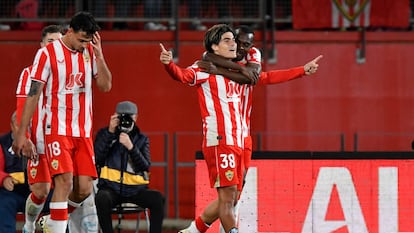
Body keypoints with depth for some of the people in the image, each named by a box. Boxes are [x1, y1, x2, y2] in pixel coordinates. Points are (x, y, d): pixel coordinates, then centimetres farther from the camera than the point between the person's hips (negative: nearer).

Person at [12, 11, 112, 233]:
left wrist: (99, 55, -9)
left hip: (84, 131, 5)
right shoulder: (48, 53, -6)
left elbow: (105, 85, 2)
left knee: (84, 189, 0)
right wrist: (21, 133, -7)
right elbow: (33, 95, -5)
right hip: (58, 129, -5)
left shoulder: (90, 52, 9)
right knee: (64, 181, -19)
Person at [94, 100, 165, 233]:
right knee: (102, 198, -35)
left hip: (135, 190, 1)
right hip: (111, 188, -1)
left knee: (157, 198, -26)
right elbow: (97, 159, -8)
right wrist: (110, 133, -12)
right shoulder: (104, 134, 9)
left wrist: (130, 147, -18)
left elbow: (145, 167, -4)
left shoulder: (142, 139, 11)